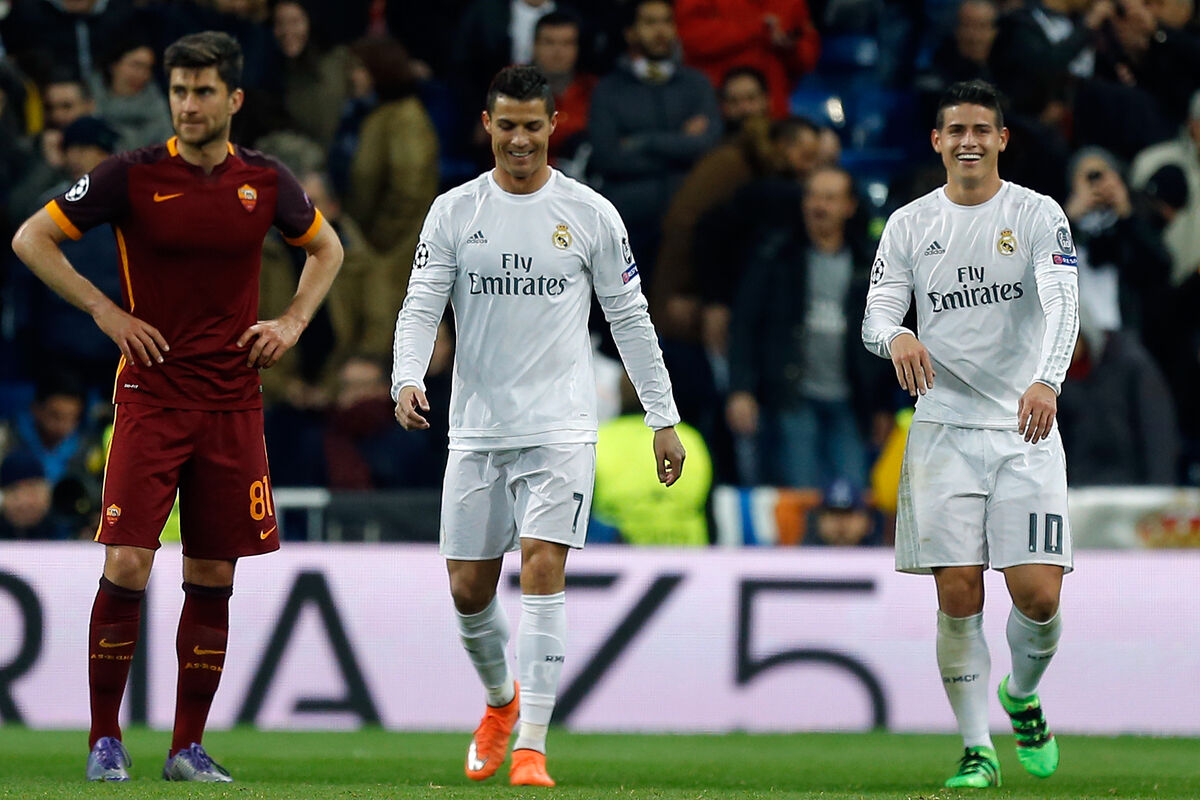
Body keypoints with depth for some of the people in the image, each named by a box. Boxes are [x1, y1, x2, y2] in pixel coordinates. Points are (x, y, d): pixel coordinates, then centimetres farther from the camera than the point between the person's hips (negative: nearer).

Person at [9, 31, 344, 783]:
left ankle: (188, 747, 12)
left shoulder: (266, 182, 3)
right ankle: (105, 740, 1)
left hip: (234, 403, 3)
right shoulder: (132, 176, -5)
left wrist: (294, 322, 6)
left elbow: (326, 248, 22)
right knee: (126, 565, -11)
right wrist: (105, 311, -7)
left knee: (213, 578, 4)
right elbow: (31, 239, 1)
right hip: (151, 396, -3)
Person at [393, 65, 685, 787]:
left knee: (542, 568, -16)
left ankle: (532, 747, -14)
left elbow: (631, 320, 6)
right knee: (468, 587, 6)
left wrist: (664, 420, 4)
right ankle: (501, 701, 36)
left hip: (561, 427, -2)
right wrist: (408, 380, -21)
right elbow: (421, 305, -1)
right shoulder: (454, 212, 4)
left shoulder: (590, 214, 1)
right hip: (478, 427, 2)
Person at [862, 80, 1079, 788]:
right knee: (959, 597, -4)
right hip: (944, 430, 1)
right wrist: (897, 337, -24)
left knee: (1038, 595, -8)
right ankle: (977, 749, 8)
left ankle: (1023, 696, 23)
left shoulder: (1039, 216, -1)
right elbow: (876, 316, 2)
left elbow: (1063, 305, -14)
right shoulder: (910, 225, 7)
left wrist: (1048, 382, -33)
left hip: (1024, 430, -1)